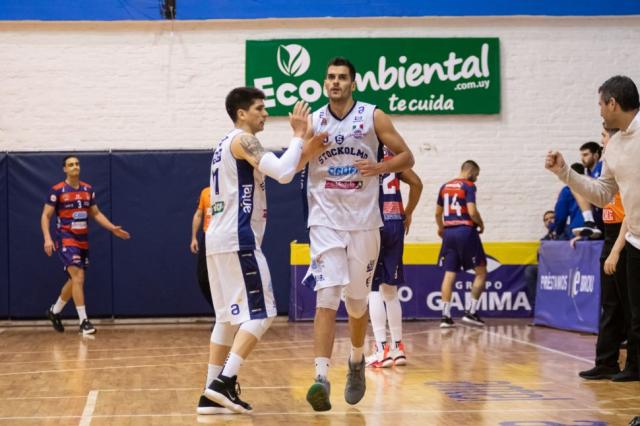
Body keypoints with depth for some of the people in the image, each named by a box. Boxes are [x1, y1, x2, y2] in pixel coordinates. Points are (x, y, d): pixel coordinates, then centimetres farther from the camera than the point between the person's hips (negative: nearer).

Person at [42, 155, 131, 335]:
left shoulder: (88, 189, 7)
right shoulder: (57, 190, -8)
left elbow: (96, 213, 15)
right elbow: (45, 216, -8)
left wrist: (113, 228, 4)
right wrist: (47, 238, -21)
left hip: (83, 241, 6)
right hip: (66, 240, -6)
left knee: (74, 280, 13)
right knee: (78, 277, -17)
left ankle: (54, 311, 33)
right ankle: (84, 321, -14)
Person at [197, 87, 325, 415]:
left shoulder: (227, 144, 23)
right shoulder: (242, 140, -8)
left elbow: (277, 171, 30)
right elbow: (283, 173, -21)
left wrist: (306, 147, 22)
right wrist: (298, 135, -10)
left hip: (219, 239, 10)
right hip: (238, 240, -10)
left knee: (228, 317, 12)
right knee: (260, 314, -8)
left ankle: (212, 394, 10)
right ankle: (224, 382, -17)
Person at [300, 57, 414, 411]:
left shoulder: (373, 117, 0)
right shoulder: (314, 122, 4)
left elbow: (406, 157, 3)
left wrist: (379, 168, -15)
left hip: (364, 222, 0)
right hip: (325, 222, 0)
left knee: (357, 302, 11)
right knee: (326, 299, -14)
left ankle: (357, 362, 37)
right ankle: (321, 378, -20)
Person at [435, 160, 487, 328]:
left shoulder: (445, 187, 13)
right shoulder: (468, 186, -7)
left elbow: (438, 213, 20)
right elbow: (472, 212, -17)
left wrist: (441, 228, 39)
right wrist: (481, 224, 2)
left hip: (449, 232, 6)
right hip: (465, 231, -6)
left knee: (449, 274, 6)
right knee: (481, 272, 6)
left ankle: (446, 316, 2)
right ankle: (471, 312, 2)